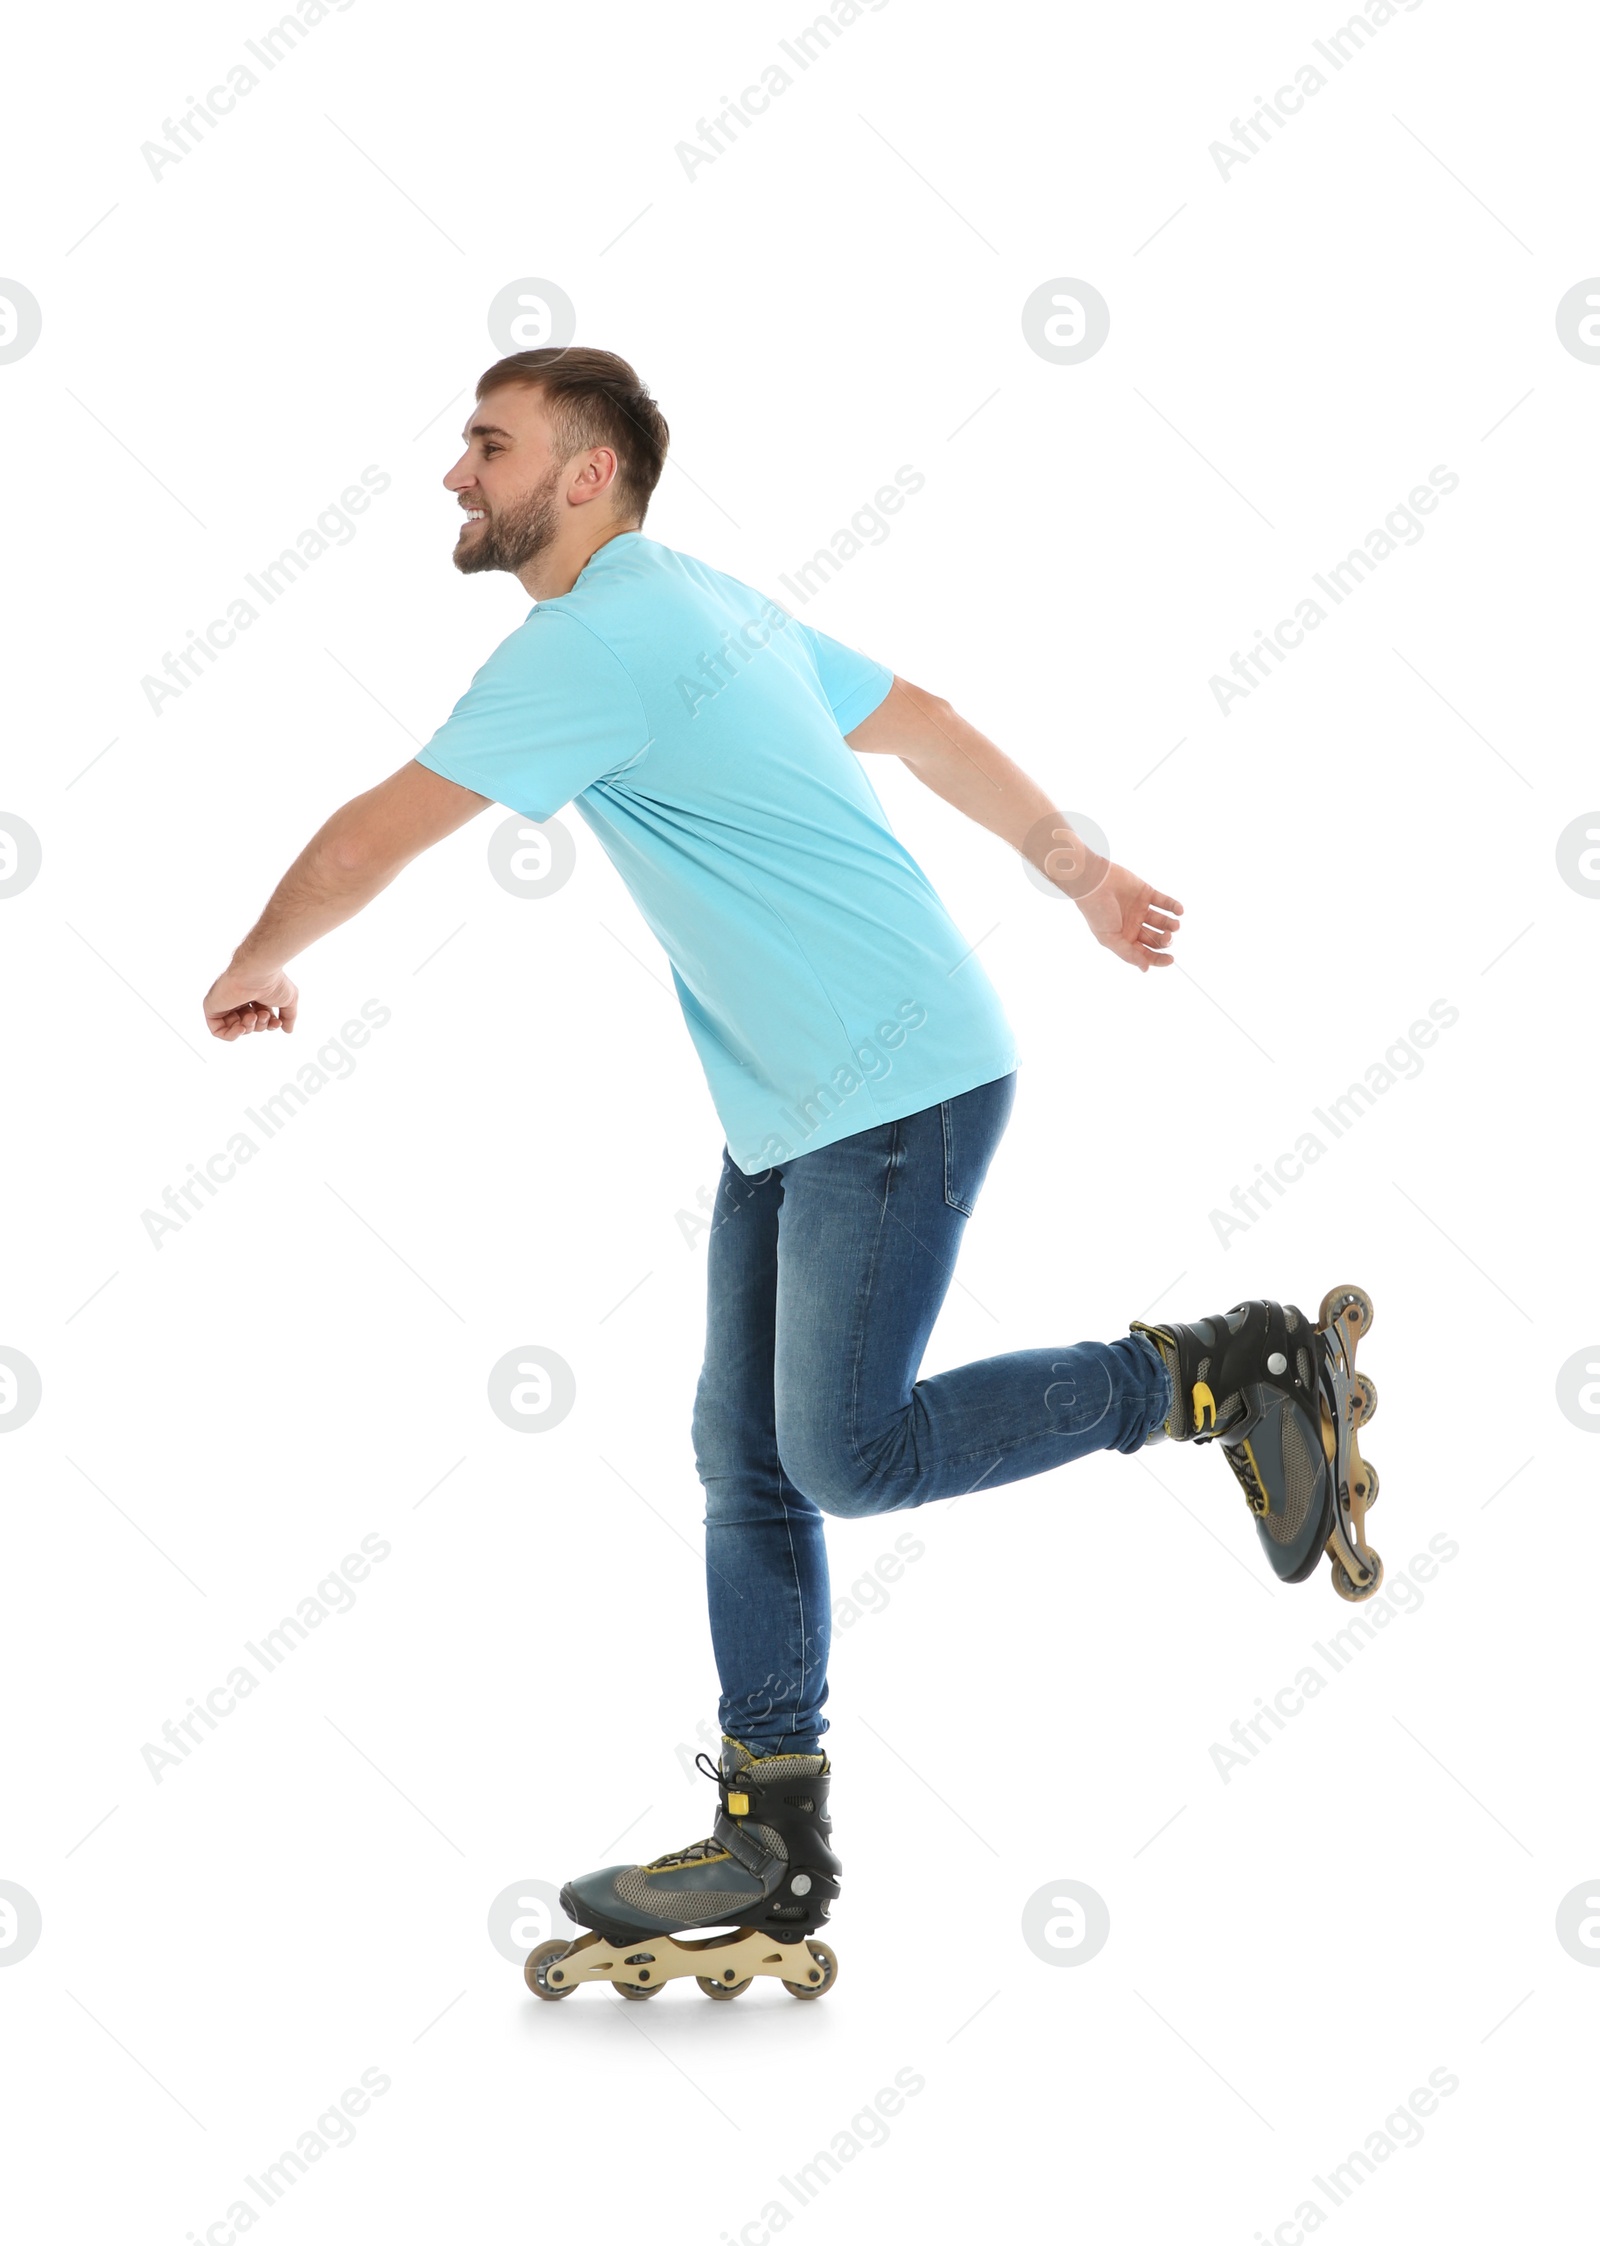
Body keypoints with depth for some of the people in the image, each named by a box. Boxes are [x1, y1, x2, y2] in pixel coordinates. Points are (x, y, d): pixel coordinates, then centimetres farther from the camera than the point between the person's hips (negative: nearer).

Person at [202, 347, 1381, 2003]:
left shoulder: (593, 642, -14)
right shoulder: (706, 603, 17)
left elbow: (374, 836, -10)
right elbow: (925, 726, 25)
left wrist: (256, 968, 8)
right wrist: (1080, 869, 32)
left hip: (896, 1089, -10)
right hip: (787, 1115, 10)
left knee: (850, 1453, -12)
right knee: (747, 1469, 6)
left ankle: (1229, 1372, 2)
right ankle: (773, 1861, 11)